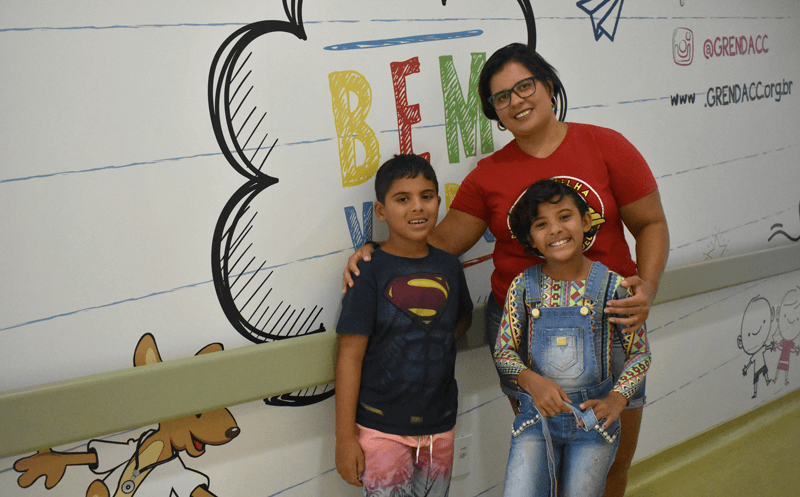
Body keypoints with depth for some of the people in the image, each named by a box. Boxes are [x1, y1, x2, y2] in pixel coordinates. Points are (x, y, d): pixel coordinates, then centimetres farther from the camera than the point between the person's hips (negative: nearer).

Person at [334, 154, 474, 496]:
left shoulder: (448, 267, 2)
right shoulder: (370, 273, -12)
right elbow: (350, 356, -12)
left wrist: (434, 347, 4)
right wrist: (345, 438, -12)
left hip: (439, 426, 5)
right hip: (382, 429, -4)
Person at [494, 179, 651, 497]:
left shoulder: (612, 286, -6)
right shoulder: (523, 286, -3)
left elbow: (640, 354, 2)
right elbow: (503, 353, 1)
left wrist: (616, 399, -13)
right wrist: (532, 381, -18)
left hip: (593, 414, 0)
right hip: (537, 413, 1)